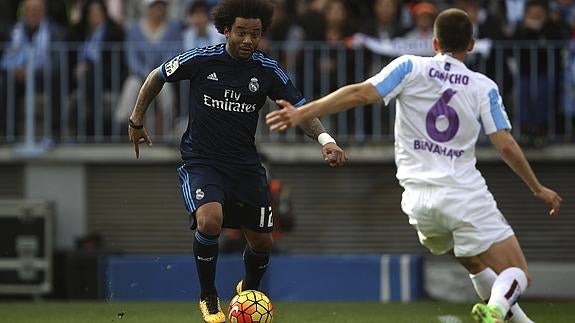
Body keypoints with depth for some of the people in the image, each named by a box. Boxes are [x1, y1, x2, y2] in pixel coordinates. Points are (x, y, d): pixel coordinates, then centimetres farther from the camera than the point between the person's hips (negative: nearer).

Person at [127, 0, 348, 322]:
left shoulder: (267, 70, -4)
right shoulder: (200, 60, -10)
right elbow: (157, 77, 7)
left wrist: (325, 139, -26)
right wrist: (137, 120, 11)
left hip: (246, 164, 3)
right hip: (201, 161, -3)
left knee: (262, 241, 7)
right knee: (209, 221, -30)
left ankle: (249, 290, 43)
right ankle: (209, 297, -6)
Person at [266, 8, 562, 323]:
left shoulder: (410, 68, 3)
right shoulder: (483, 87, 2)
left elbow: (361, 93, -8)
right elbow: (506, 146, -2)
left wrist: (302, 113, -6)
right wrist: (538, 189, 10)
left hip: (419, 198, 3)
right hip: (466, 196, -3)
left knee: (477, 265, 28)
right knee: (516, 275, -5)